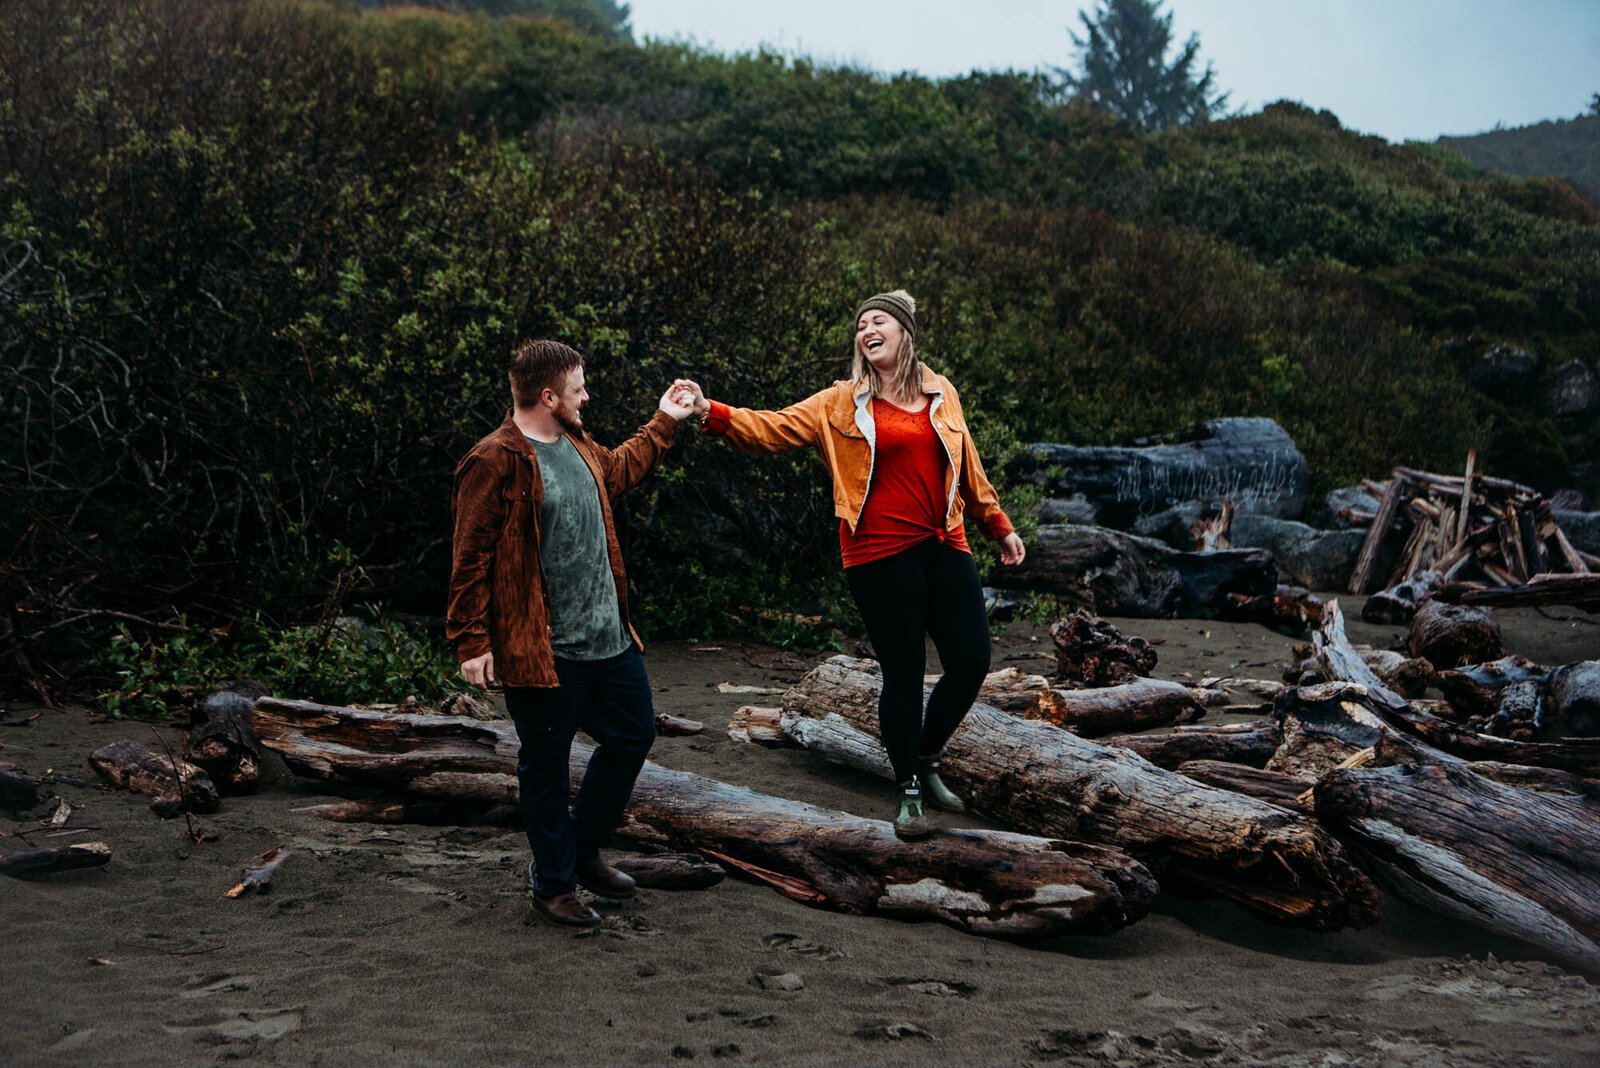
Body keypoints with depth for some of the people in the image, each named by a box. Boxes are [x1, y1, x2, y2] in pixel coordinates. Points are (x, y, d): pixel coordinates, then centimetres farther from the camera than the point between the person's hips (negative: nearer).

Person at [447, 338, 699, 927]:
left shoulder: (579, 448, 11)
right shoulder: (495, 463, -16)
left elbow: (619, 468, 35)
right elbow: (471, 558, -16)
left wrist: (664, 422, 36)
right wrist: (473, 642, -17)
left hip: (609, 638, 9)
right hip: (544, 653, -9)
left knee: (634, 734, 17)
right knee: (546, 766, 5)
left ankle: (581, 849, 34)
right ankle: (553, 882, 22)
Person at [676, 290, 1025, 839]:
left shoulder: (941, 394, 11)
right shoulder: (840, 404, 1)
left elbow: (967, 468, 21)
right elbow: (774, 428, -6)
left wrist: (998, 526, 26)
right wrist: (711, 412, -20)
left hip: (945, 547, 4)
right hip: (881, 555, -4)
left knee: (971, 662, 2)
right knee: (903, 673, 1)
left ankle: (926, 759, 28)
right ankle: (907, 791, 19)